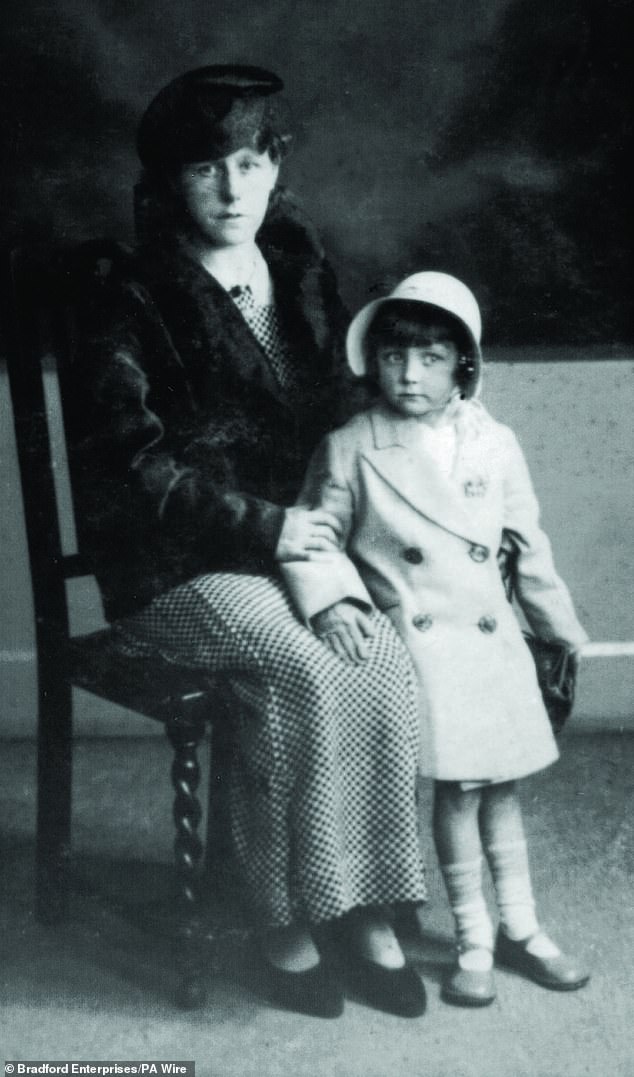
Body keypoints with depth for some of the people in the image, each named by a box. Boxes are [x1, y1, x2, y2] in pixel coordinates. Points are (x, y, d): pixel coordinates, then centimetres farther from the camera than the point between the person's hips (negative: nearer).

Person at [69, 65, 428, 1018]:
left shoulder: (304, 277, 11)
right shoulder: (138, 304, -6)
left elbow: (337, 418, 19)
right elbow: (131, 464, -13)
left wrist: (326, 525, 0)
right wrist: (264, 526, -17)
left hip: (293, 544, 5)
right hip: (174, 570, -4)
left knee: (385, 656, -24)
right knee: (306, 665, -30)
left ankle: (367, 908, -14)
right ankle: (285, 922, -14)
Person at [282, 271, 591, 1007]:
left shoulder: (495, 445, 3)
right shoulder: (349, 450, -4)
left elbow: (529, 548, 12)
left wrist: (561, 631, 18)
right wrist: (330, 601, -19)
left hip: (492, 643, 3)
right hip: (415, 646, -3)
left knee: (499, 786, 12)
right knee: (457, 789, -2)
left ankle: (520, 931, 29)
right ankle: (472, 943, 17)